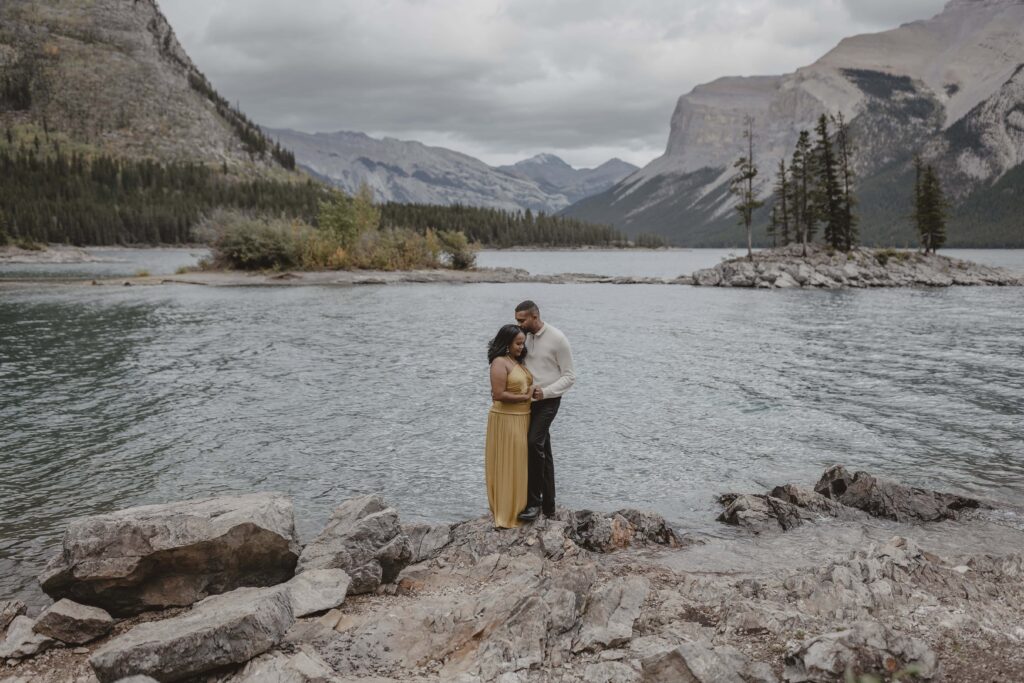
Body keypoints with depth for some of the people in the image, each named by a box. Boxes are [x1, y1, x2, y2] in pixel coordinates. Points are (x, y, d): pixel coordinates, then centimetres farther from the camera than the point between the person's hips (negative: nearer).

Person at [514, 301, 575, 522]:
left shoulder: (557, 338, -13)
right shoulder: (525, 337, 5)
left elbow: (570, 376, -10)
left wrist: (545, 392, -22)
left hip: (548, 401, -6)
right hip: (528, 401, 6)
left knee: (534, 443, -23)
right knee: (543, 453, 10)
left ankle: (534, 502, -15)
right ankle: (548, 507, 18)